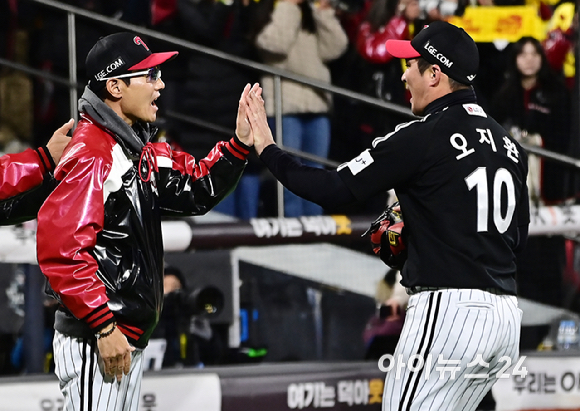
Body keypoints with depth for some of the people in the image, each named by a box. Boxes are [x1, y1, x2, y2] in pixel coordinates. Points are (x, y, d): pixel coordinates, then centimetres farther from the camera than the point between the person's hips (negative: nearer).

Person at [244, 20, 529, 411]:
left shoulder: (422, 137, -10)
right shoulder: (509, 144, 13)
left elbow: (332, 190, -9)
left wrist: (267, 148, 3)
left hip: (448, 309, -8)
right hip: (507, 316, 8)